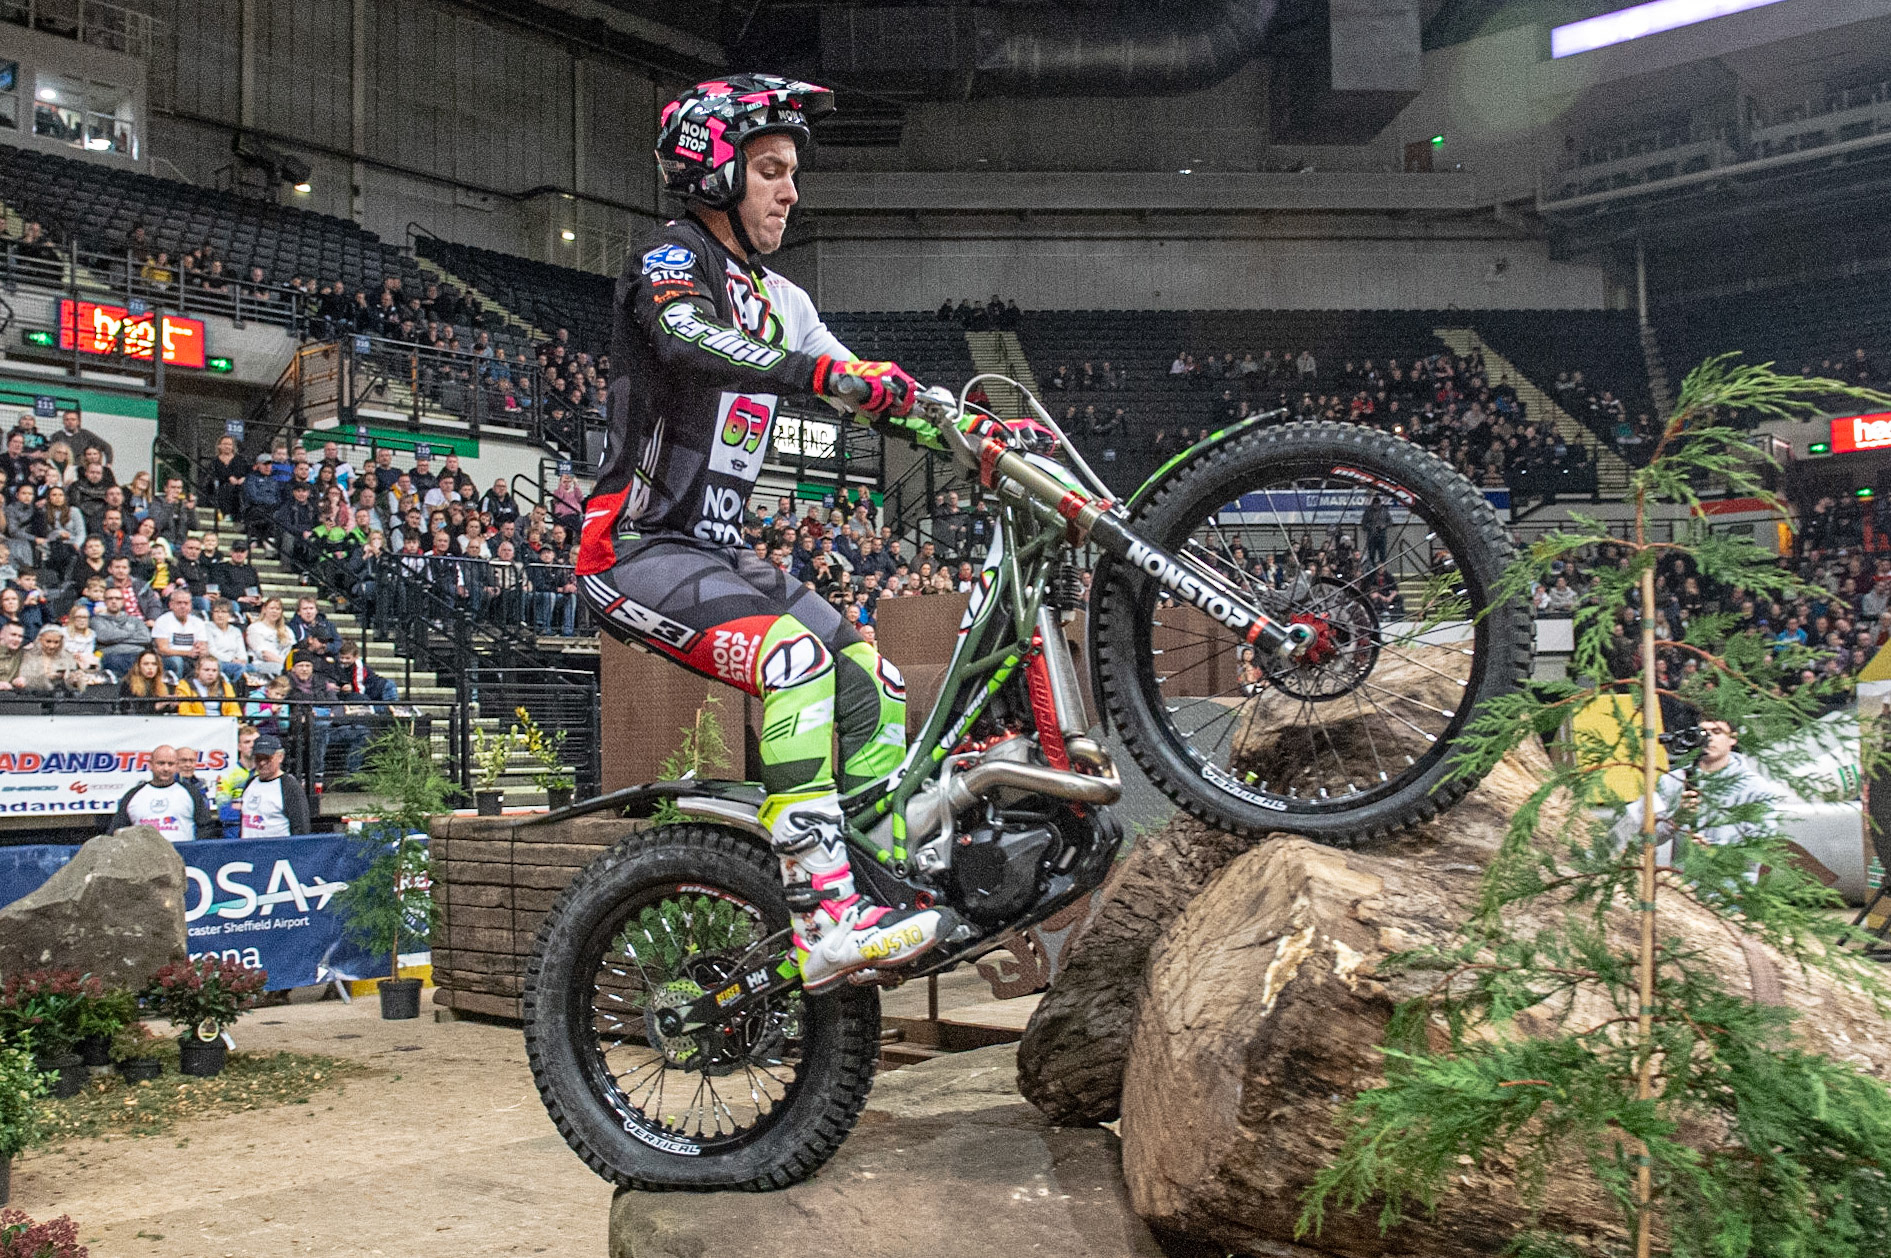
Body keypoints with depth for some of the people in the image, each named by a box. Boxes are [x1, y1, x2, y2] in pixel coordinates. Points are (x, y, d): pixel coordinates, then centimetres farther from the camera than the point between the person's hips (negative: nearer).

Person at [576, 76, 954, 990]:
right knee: (796, 656, -29)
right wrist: (829, 373, -45)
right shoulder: (672, 259, -7)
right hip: (638, 549, -9)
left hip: (717, 552, 9)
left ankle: (888, 885, 4)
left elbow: (875, 397, 12)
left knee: (872, 680, -1)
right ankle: (825, 921, -33)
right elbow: (689, 345, -31)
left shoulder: (777, 299, 18)